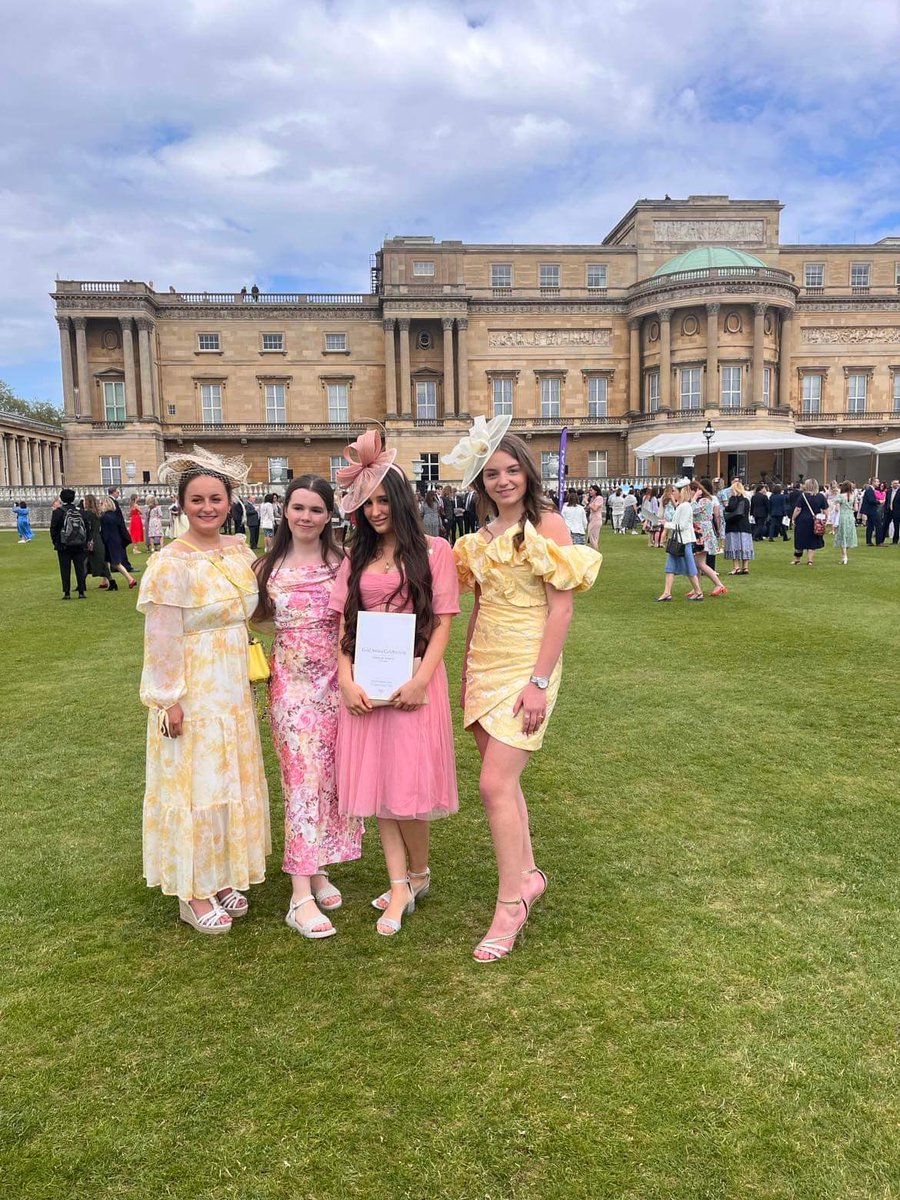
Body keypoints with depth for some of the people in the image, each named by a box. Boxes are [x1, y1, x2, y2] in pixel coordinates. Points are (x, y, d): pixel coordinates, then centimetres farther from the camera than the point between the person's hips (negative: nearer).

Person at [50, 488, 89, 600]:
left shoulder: (58, 512, -6)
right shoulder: (80, 511, 4)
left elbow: (53, 529, -6)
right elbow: (86, 527, 7)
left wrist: (55, 542, 5)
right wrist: (85, 543, 13)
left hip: (64, 546, -3)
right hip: (79, 546, 3)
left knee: (65, 570, 2)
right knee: (80, 569, 5)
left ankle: (67, 593, 1)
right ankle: (81, 592, 4)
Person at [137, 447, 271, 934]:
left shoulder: (238, 549, 4)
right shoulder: (172, 563, -16)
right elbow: (162, 638, -16)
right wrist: (170, 700, -16)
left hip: (233, 687, 7)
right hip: (193, 690, -7)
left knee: (230, 780, 15)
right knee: (194, 784, 3)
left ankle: (223, 879, 32)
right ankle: (192, 894, 19)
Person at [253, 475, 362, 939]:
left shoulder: (342, 564, 0)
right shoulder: (268, 567, 4)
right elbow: (255, 616, 14)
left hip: (335, 681, 1)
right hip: (290, 682, -1)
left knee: (331, 777, 7)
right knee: (303, 779, -5)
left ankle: (317, 870, 25)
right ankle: (301, 896, -1)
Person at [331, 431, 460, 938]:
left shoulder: (434, 550, 0)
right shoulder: (357, 558, 13)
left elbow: (443, 621, -5)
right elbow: (344, 624, 8)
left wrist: (421, 679, -16)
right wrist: (346, 679, -6)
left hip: (413, 679, -4)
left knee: (408, 782, -3)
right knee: (376, 779, 6)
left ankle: (419, 873, 22)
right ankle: (399, 886, 16)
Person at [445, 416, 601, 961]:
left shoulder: (547, 523, -9)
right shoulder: (484, 535, 11)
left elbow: (562, 607, -14)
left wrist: (539, 681, -18)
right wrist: (466, 670, 15)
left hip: (525, 665, -7)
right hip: (484, 665, 7)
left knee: (495, 784, -10)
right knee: (503, 781, 13)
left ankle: (511, 904, 4)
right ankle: (528, 872, 31)